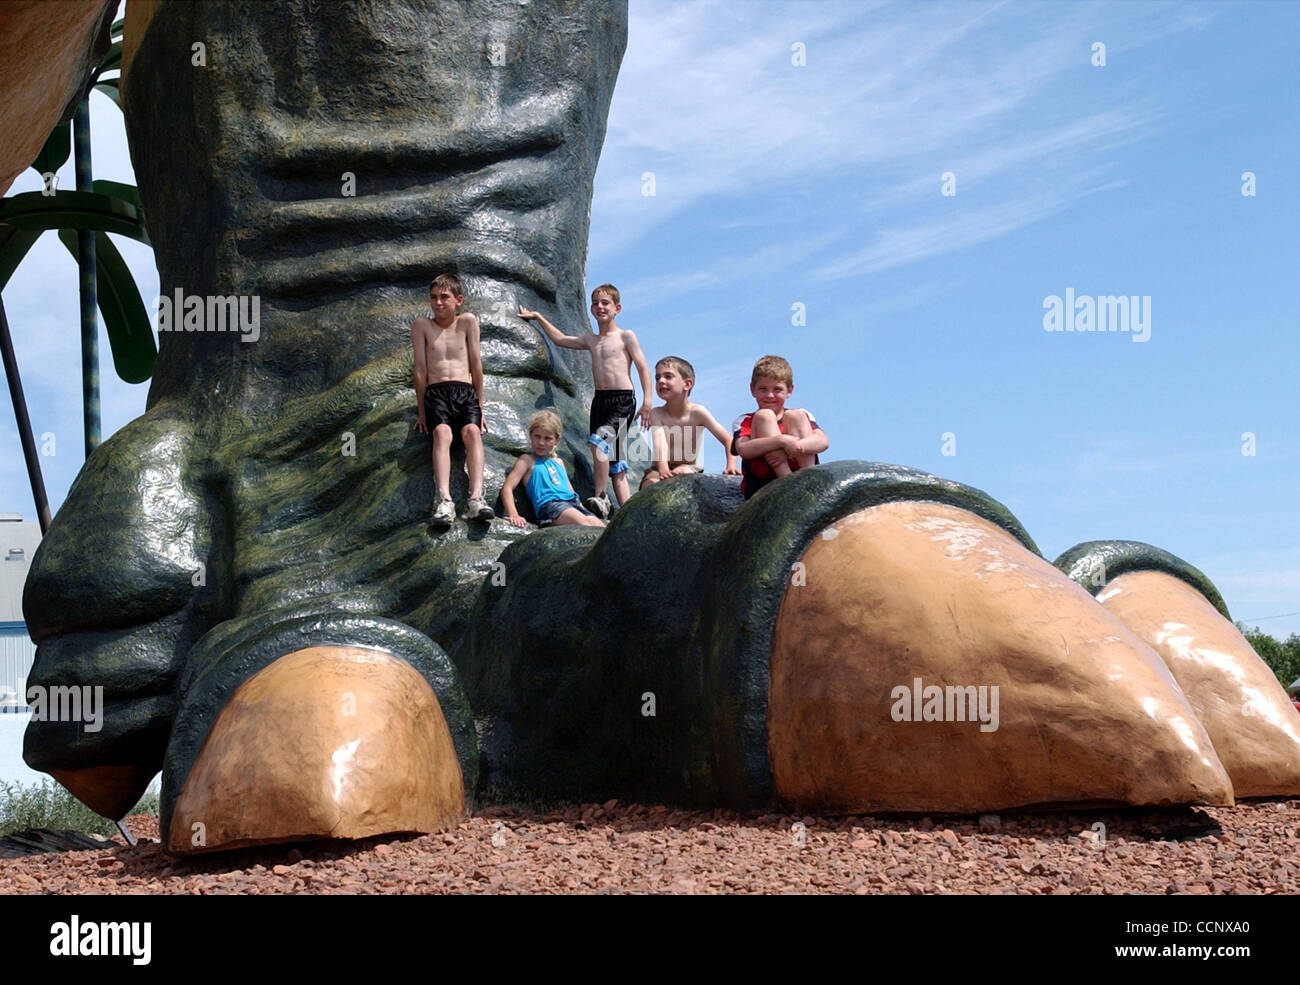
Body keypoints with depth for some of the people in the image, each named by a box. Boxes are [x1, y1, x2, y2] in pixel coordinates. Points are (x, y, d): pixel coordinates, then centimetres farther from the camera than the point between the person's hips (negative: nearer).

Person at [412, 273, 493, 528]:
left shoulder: (467, 322, 10)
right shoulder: (421, 324, 9)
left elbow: (476, 365, 11)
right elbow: (420, 368, 8)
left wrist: (480, 408, 10)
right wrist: (421, 410, 5)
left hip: (466, 392, 1)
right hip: (436, 392, -1)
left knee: (472, 431, -28)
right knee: (442, 431, -30)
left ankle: (476, 498, -43)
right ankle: (444, 500, -46)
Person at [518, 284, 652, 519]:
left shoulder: (625, 336, 2)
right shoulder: (591, 341, 19)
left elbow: (643, 368, -3)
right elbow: (560, 339, 31)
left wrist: (647, 401, -13)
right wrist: (538, 317, 31)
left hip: (623, 401, -6)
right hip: (599, 401, 6)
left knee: (600, 440, -28)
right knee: (615, 462, 1)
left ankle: (601, 497, -22)